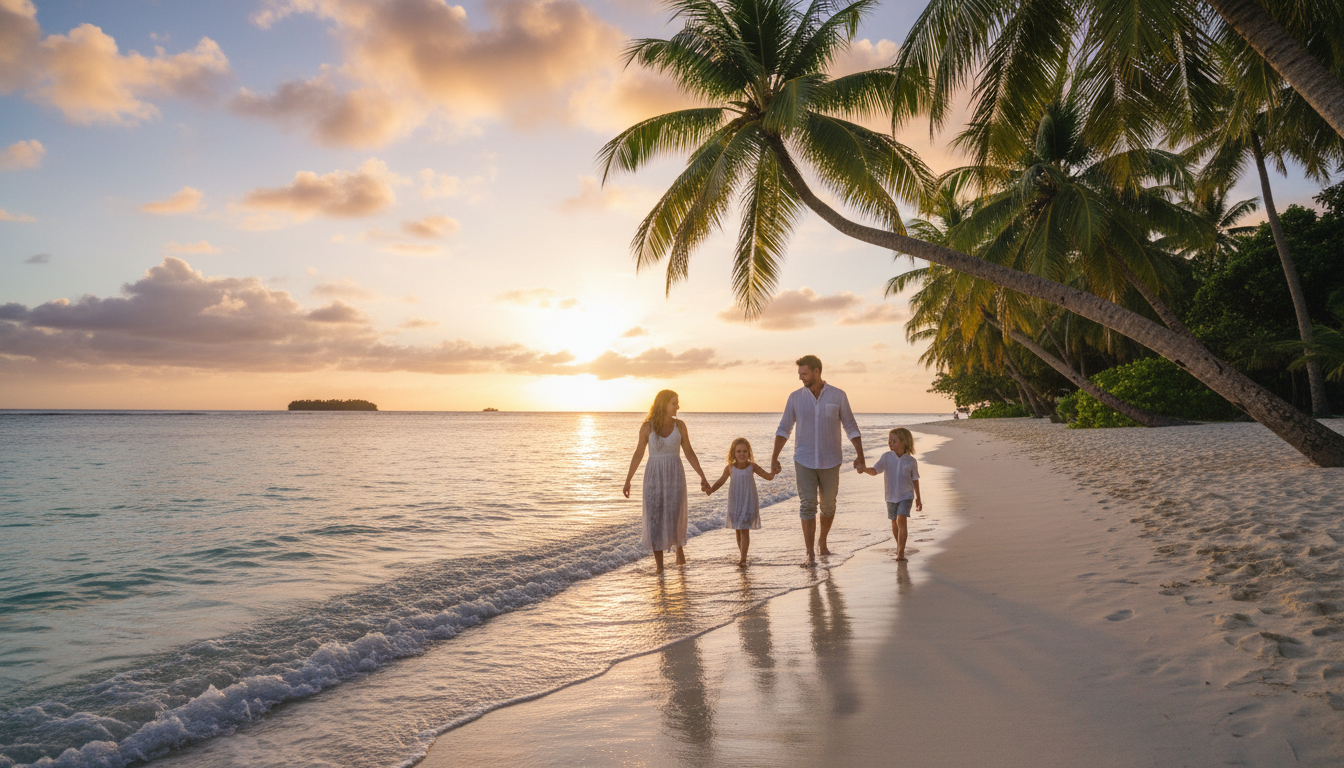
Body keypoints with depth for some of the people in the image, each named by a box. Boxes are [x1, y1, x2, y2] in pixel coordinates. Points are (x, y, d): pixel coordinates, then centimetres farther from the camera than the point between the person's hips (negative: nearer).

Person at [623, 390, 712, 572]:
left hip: (675, 475, 1)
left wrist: (703, 477, -1)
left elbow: (689, 453, 4)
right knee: (655, 521, -4)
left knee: (675, 519, -6)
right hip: (654, 476, 0)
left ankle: (679, 545, 29)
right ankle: (659, 567, 10)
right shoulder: (647, 426, -4)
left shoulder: (680, 425, -1)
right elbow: (638, 454, 3)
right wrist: (627, 480, 5)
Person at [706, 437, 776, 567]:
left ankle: (743, 559, -7)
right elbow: (720, 482, 2)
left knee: (745, 530, -8)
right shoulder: (730, 468, -6)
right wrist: (710, 490, -15)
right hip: (735, 504, 2)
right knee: (737, 531, 12)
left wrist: (773, 472, -26)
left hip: (749, 503, -2)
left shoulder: (752, 467, -7)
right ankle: (743, 556, 27)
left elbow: (768, 477, -4)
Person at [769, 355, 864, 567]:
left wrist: (860, 456, -11)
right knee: (807, 505, -10)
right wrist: (774, 458, -9)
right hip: (804, 461, 0)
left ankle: (822, 540, 38)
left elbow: (851, 427, -2)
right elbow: (784, 429, 1)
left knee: (828, 505, 11)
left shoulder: (838, 396, -6)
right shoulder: (796, 397, -2)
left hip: (830, 461, 0)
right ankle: (810, 555, -7)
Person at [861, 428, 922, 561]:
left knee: (902, 520, -17)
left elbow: (915, 480, 5)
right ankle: (899, 545, 37)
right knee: (894, 523, 15)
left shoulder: (911, 461, -6)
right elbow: (875, 470, -14)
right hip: (891, 496, 3)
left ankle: (901, 552, -15)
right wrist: (864, 469, -36)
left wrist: (918, 498, 12)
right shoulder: (886, 457, -5)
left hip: (906, 495, -2)